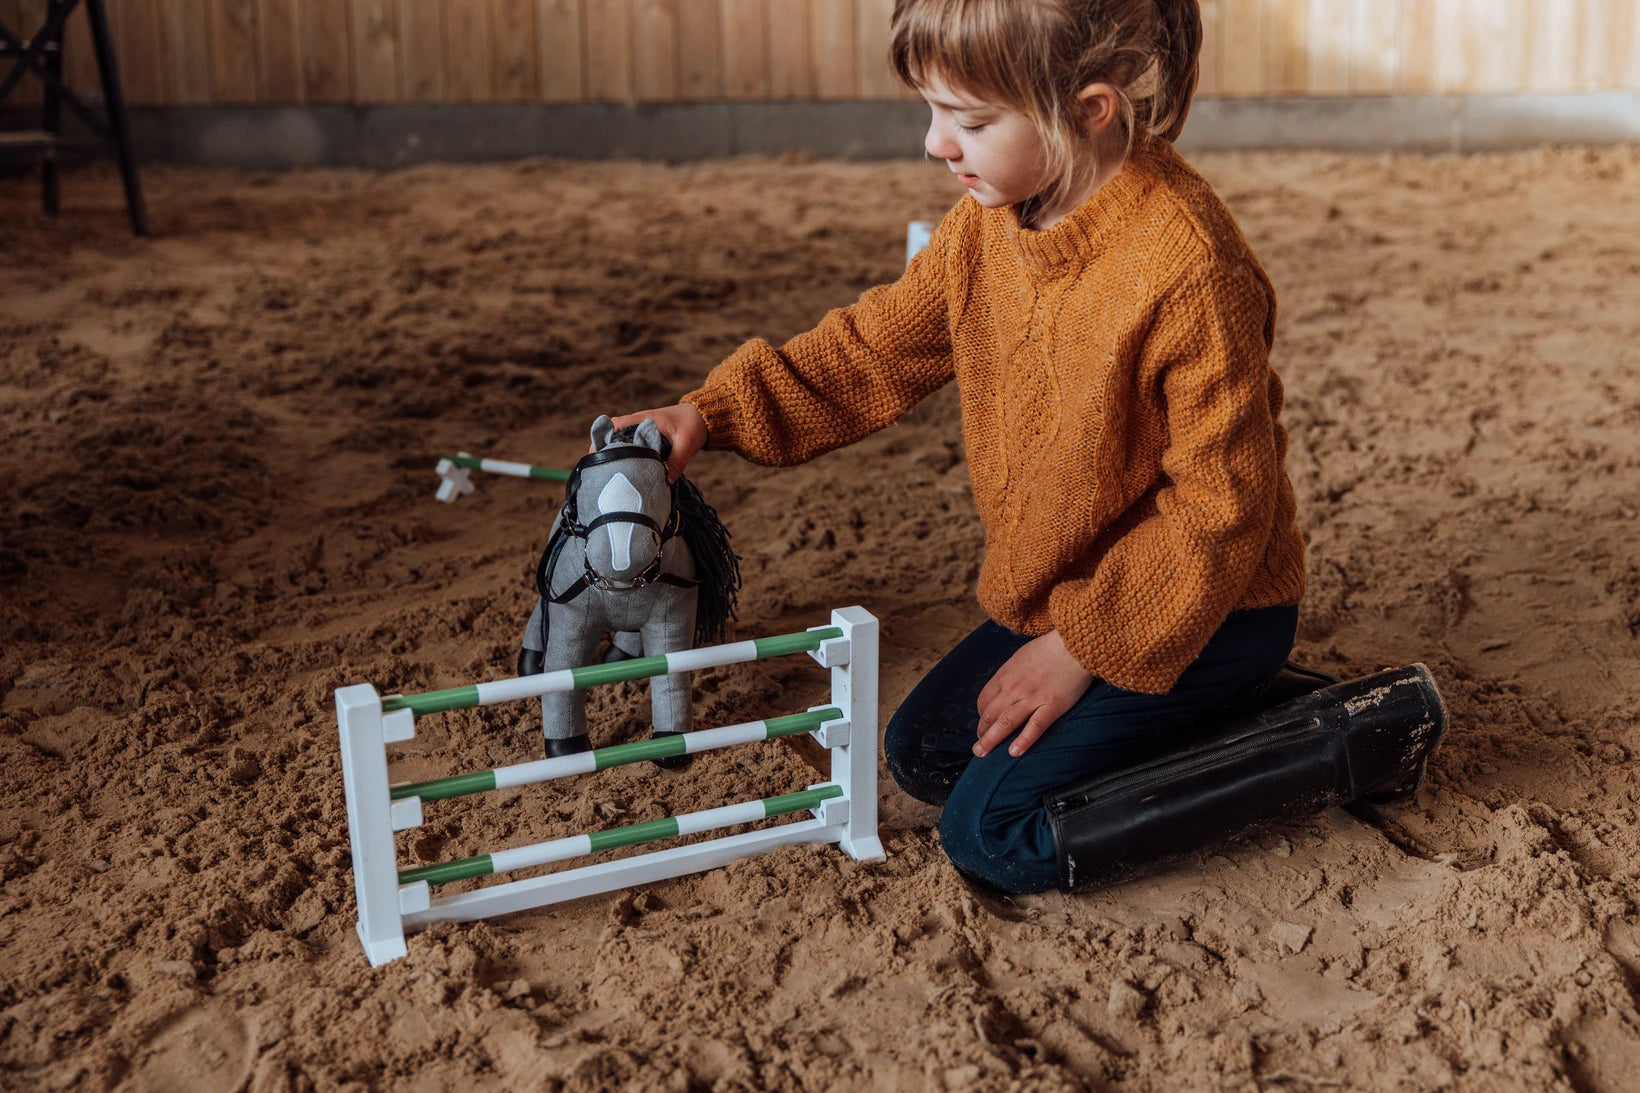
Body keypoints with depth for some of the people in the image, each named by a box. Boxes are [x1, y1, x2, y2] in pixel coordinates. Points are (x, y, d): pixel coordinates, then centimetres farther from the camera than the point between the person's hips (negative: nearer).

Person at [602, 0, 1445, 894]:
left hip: (1200, 614, -8)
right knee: (921, 755, 13)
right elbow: (875, 350, 6)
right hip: (1056, 599, 9)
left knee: (992, 835, -13)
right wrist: (716, 412, -5)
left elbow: (1219, 508, -26)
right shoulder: (984, 228, -5)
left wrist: (1085, 648, -21)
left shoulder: (1187, 269, -30)